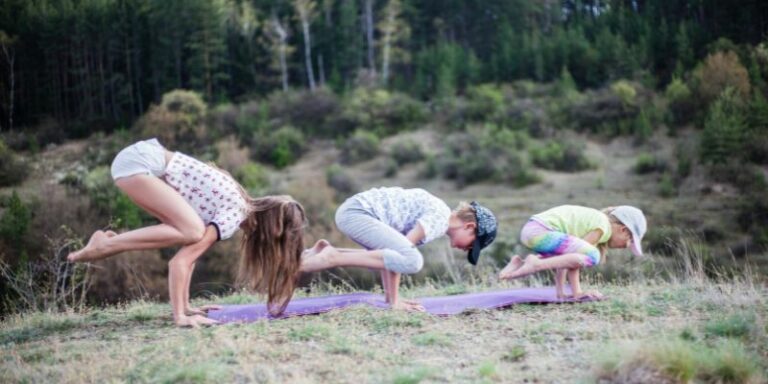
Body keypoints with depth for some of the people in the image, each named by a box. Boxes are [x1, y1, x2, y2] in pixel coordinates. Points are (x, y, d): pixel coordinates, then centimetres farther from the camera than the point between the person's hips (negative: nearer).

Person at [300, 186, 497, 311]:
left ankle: (329, 251, 16)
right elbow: (404, 247, -18)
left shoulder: (435, 214, 19)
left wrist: (390, 296, 15)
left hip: (352, 211, 10)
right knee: (412, 260, -22)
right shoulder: (440, 218, -10)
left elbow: (395, 251, 17)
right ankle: (333, 257, -18)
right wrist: (393, 299, -13)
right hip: (356, 212, -10)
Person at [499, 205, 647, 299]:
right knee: (591, 255, -18)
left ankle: (521, 264, 15)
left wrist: (560, 290, 18)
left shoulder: (593, 220, 24)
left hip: (530, 230, 10)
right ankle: (536, 263, -18)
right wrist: (577, 292, -3)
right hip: (540, 231, -10)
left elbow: (568, 254, 21)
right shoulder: (602, 228, -4)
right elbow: (574, 259, -9)